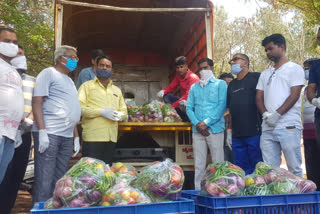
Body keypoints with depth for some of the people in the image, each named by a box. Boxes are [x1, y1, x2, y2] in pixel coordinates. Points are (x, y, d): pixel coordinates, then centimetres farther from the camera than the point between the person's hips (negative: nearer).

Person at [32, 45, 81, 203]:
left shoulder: (69, 81, 23)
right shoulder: (49, 73, 1)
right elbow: (37, 102, -9)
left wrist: (76, 136, 19)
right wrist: (42, 131, -17)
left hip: (67, 137, 8)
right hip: (49, 134, -7)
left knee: (59, 181, 9)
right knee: (44, 181, -6)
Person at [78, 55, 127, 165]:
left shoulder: (117, 90, 23)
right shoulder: (87, 86, 6)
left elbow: (124, 111, 20)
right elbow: (79, 107, -6)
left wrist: (119, 115, -4)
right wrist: (101, 112, -15)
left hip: (111, 138, 5)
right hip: (92, 138, -5)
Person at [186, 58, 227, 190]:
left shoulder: (220, 84, 7)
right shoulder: (194, 87, 18)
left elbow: (222, 105, -4)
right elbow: (189, 107, 11)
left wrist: (206, 122, -11)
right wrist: (197, 123, -6)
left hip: (215, 129, -3)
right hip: (197, 130, 3)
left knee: (218, 163, -3)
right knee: (199, 165, 5)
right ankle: (198, 191, 11)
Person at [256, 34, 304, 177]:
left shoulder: (294, 69, 6)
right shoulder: (265, 74, 22)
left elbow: (294, 95, -6)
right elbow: (259, 97, 14)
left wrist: (277, 114, -16)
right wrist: (265, 114, -6)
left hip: (288, 127, -5)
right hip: (267, 128, 5)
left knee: (294, 168, -1)